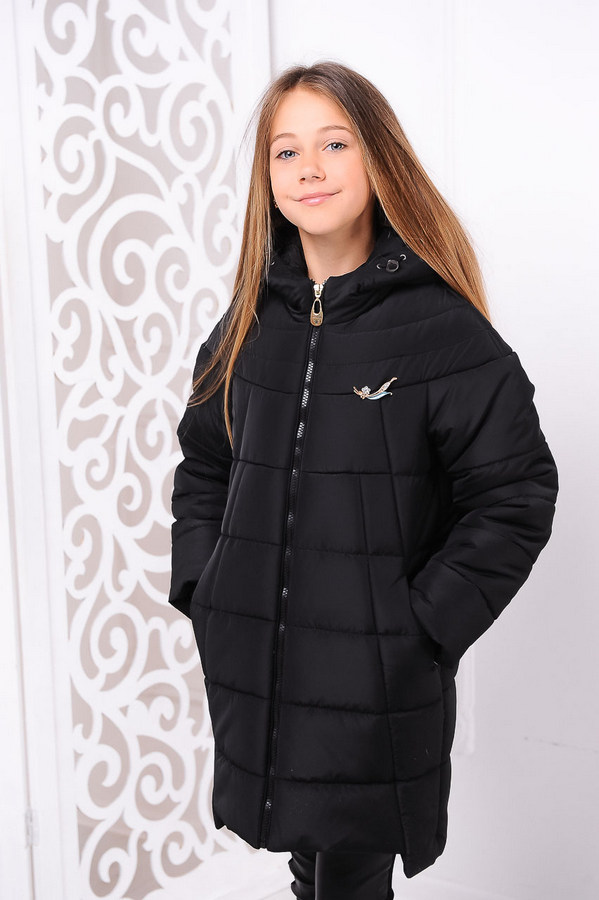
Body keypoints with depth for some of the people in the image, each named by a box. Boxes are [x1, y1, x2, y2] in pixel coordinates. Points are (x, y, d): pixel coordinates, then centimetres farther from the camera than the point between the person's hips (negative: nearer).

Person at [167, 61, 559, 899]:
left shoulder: (443, 326, -11)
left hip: (378, 688, -4)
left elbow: (517, 497, -11)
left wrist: (421, 626, -13)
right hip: (252, 676, 5)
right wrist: (202, 586, 5)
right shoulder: (249, 323, 5)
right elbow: (202, 465, 16)